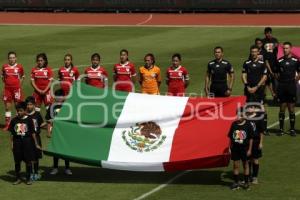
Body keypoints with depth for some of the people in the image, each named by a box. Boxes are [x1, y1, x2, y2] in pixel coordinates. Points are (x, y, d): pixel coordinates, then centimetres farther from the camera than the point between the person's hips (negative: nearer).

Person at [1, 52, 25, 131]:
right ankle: (7, 124, 14)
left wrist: (19, 84, 1)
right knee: (7, 107, 6)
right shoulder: (5, 67, 1)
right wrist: (6, 82, 3)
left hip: (17, 88, -2)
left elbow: (22, 77, 12)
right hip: (7, 88, 2)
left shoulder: (19, 67, -2)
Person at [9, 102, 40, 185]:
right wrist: (12, 144, 3)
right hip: (17, 142, 2)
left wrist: (36, 144, 1)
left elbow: (33, 133, 1)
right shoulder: (14, 120, 3)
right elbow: (12, 133, 7)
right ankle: (18, 178, 18)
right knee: (17, 161, 7)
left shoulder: (29, 120, -2)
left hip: (27, 141, -2)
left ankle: (28, 178, 12)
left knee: (28, 161, 2)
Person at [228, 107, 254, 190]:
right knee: (236, 165, 6)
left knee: (245, 165, 9)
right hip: (235, 148, 2)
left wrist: (249, 149, -6)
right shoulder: (234, 124, 1)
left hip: (244, 148, -2)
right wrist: (230, 147, 4)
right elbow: (230, 137, 6)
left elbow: (251, 138, -4)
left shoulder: (248, 125, -8)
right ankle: (236, 182, 15)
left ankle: (246, 182, 19)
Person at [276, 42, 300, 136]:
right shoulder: (280, 61, 5)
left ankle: (292, 129, 8)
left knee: (291, 108, 2)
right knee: (282, 108, 4)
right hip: (282, 87, 1)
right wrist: (280, 81, 4)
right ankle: (281, 129, 9)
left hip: (291, 87, -1)